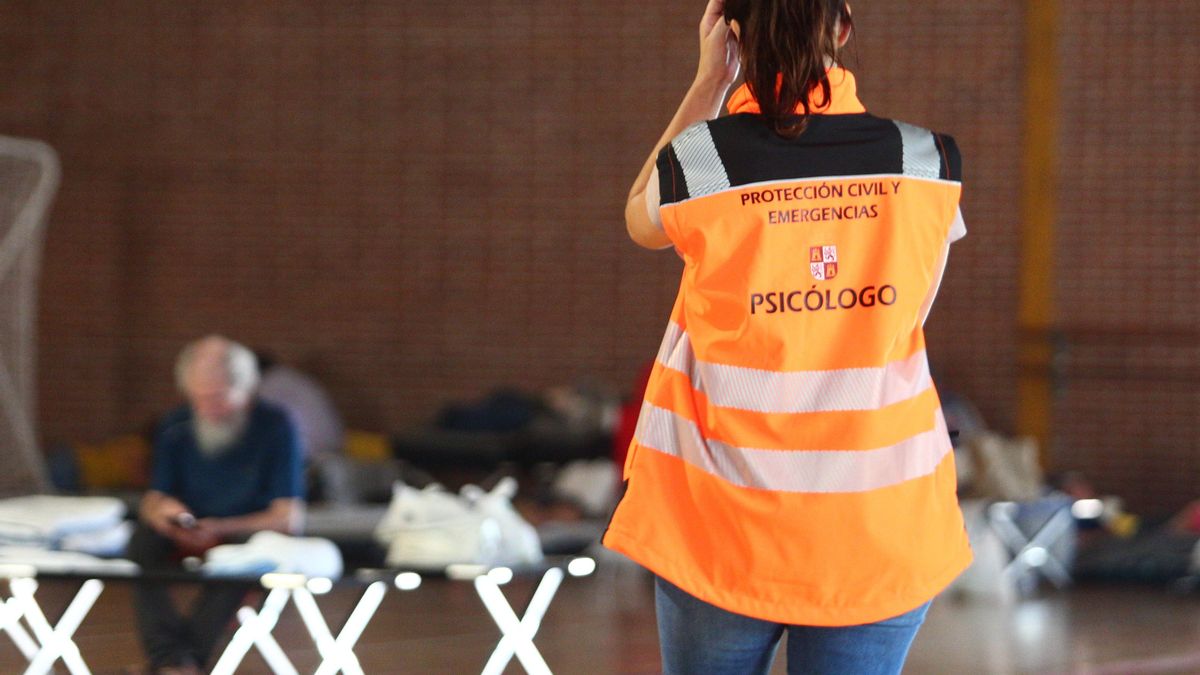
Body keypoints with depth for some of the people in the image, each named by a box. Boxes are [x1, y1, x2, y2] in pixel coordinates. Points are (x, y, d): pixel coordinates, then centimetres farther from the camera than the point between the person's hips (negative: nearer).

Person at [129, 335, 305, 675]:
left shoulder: (275, 427, -9)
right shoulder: (176, 428, 3)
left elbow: (289, 519, -13)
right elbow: (152, 502, 4)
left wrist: (220, 529, -25)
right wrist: (160, 512, -22)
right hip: (185, 542, 4)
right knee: (143, 541, -28)